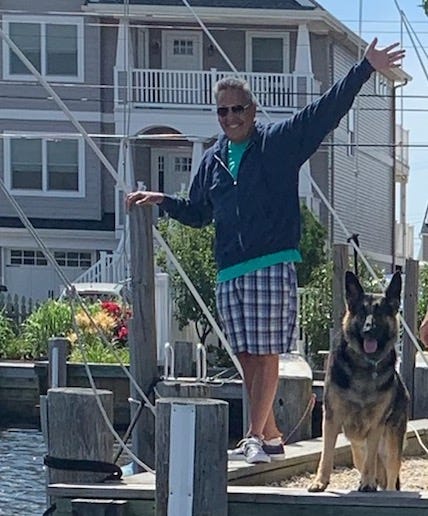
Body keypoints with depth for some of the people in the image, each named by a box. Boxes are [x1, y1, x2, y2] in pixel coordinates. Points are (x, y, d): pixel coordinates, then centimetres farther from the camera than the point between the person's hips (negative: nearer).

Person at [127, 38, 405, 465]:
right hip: (229, 272, 6)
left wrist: (365, 69, -12)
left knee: (266, 355, -8)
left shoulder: (279, 142, 3)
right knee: (247, 358, 6)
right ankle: (270, 437, 13)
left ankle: (256, 437, -9)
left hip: (273, 267, -6)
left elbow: (327, 110, -4)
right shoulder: (213, 160, 18)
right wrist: (163, 201, 15)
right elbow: (198, 213, 30)